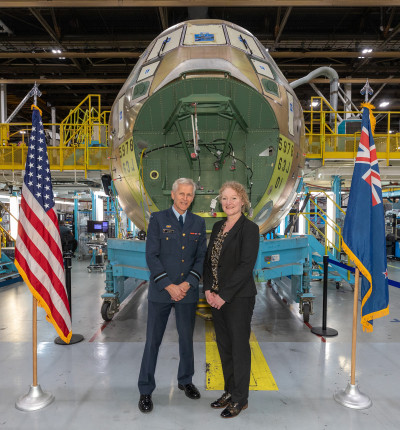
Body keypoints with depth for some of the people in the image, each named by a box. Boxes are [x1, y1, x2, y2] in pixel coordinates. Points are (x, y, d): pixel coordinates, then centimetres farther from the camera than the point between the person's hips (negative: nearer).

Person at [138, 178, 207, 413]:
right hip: (161, 290, -2)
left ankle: (185, 380, 39)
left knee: (187, 338, 16)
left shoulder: (199, 223, 6)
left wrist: (187, 284, -10)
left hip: (188, 290, 3)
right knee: (153, 340, 6)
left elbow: (202, 257, 3)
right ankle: (146, 391, 24)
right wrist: (169, 286, -14)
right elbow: (151, 255, -8)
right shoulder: (158, 219, -3)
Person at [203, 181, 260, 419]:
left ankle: (240, 399, 25)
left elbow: (246, 266, -17)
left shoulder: (249, 228, -11)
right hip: (217, 297, 7)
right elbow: (208, 260, 11)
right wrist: (208, 289, -1)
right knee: (224, 346, 17)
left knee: (239, 347, 7)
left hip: (239, 297, -7)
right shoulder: (218, 226, 10)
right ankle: (230, 391, 35)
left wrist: (224, 295, -17)